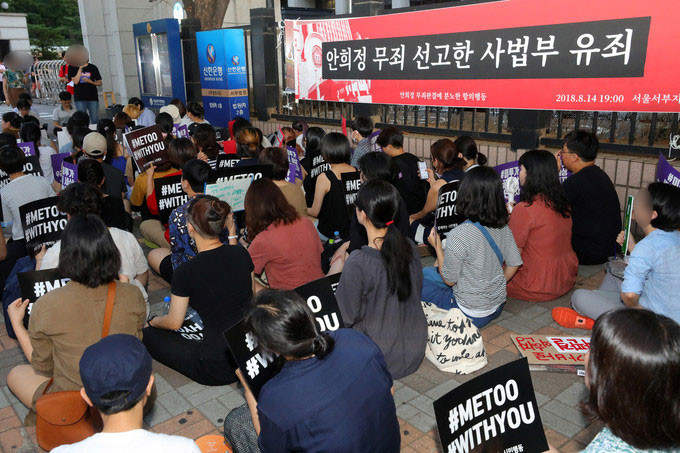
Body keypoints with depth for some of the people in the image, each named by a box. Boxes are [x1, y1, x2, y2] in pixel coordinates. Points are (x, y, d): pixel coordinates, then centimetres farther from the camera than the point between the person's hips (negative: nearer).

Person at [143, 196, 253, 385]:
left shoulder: (187, 271, -18)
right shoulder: (241, 253, -6)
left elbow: (174, 323, -5)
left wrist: (153, 321, 20)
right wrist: (232, 234, 16)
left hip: (219, 369, -6)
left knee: (148, 335, 14)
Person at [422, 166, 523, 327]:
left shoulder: (458, 235, -29)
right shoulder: (503, 228, -8)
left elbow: (449, 280, -17)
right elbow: (514, 264, 4)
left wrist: (437, 246, -6)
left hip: (471, 315, -7)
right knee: (427, 272, 21)